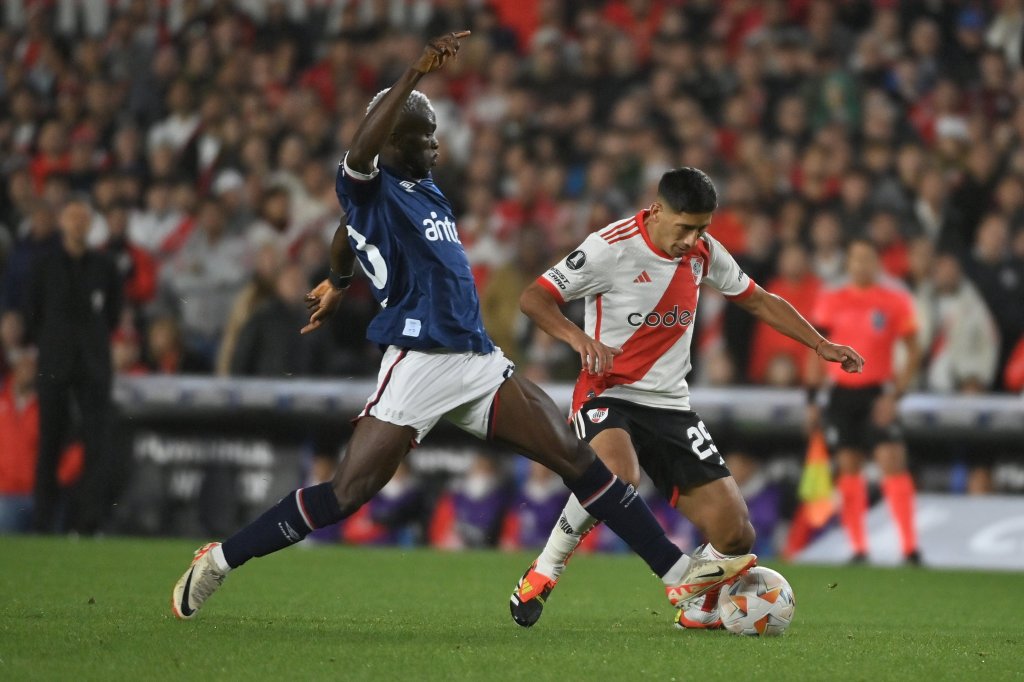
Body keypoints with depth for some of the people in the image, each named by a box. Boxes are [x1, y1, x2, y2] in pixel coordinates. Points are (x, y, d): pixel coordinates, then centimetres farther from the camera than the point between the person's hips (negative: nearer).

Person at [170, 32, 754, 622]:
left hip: (479, 362, 8)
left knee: (576, 458, 1)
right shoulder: (369, 190, -6)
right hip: (419, 365, -8)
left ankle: (678, 572, 3)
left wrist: (339, 281, 52)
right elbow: (361, 152, -31)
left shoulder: (425, 189, 17)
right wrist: (415, 75, -37)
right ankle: (219, 560, 4)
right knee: (347, 494, -11)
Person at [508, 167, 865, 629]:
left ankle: (699, 609, 25)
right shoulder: (611, 247, -13)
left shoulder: (703, 252, 4)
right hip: (608, 395, -5)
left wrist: (821, 345, 12)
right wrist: (580, 338, -31)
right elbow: (533, 298, -13)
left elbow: (758, 301, 20)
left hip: (670, 406, 5)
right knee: (617, 477, -39)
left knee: (735, 534, -7)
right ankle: (544, 572, -15)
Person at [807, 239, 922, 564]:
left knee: (893, 462, -13)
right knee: (848, 469, 2)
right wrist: (812, 400, 7)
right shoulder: (831, 301, 7)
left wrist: (895, 395, -8)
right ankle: (858, 548, 7)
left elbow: (913, 351, 1)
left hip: (878, 392, -3)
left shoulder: (896, 300, 0)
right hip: (841, 393, 3)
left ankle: (910, 548, -14)